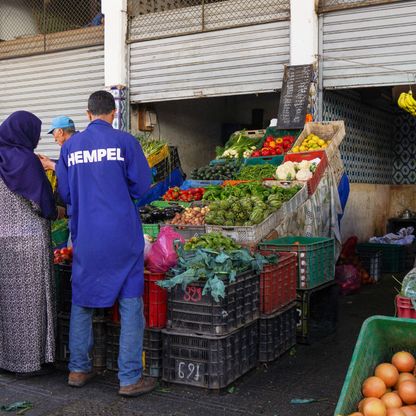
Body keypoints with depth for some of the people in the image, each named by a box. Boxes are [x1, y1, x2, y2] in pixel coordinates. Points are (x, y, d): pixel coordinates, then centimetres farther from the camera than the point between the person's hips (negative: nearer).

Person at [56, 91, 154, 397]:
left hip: (85, 236, 4)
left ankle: (78, 370, 27)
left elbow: (64, 193, 8)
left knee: (82, 301, 16)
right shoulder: (125, 142, -5)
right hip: (121, 235, -3)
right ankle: (130, 378, 7)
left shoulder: (70, 146, 5)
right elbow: (142, 185, -4)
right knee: (130, 303, 4)